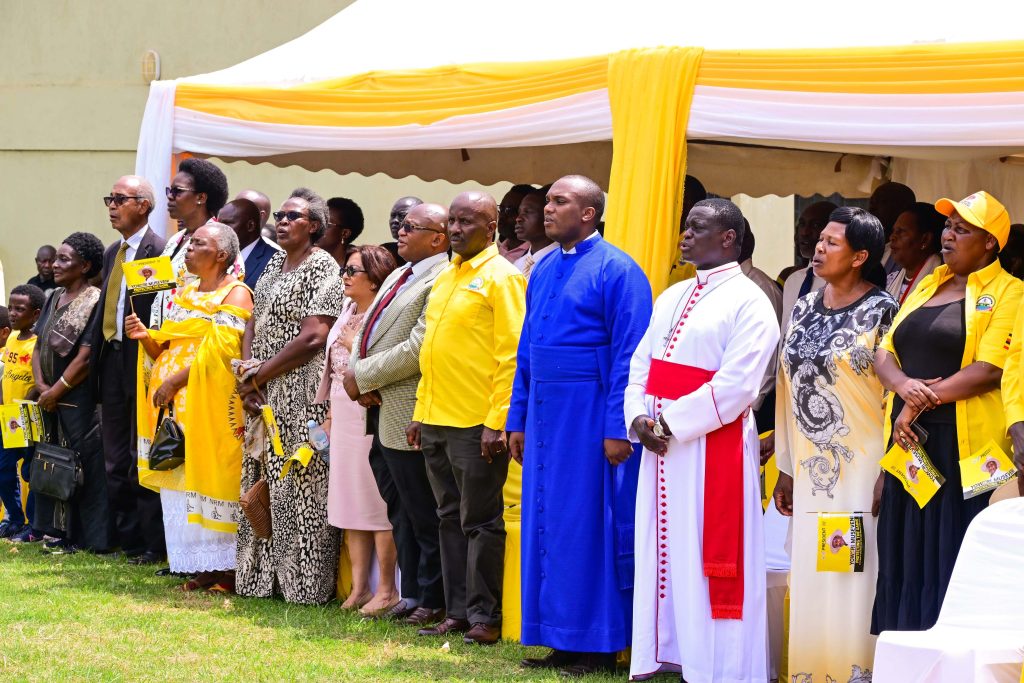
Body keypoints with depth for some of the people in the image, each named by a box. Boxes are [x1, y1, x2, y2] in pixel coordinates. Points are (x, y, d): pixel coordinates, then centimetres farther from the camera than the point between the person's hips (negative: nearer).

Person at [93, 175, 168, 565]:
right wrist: (98, 356, 10)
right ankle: (126, 536, 19)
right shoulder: (112, 253, 15)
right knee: (116, 459, 11)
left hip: (142, 363, -8)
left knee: (143, 458, -4)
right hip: (111, 360, 8)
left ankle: (152, 543, 1)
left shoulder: (159, 251, -12)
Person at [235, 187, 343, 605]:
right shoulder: (274, 266, 16)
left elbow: (313, 336, -17)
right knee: (262, 487, 9)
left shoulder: (322, 268, -8)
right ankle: (264, 577, 14)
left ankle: (305, 583, -4)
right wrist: (246, 371, -2)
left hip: (303, 398, -8)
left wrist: (260, 373, -11)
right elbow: (254, 323, 16)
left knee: (299, 488, -8)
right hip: (265, 398, 8)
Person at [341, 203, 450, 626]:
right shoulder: (398, 277, 16)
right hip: (381, 414, 10)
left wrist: (363, 377, -13)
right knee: (401, 512, 15)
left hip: (410, 416, -10)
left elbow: (417, 349, -23)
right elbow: (366, 332, 19)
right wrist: (358, 378, 0)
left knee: (423, 515, -1)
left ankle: (432, 601, 7)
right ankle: (412, 594, 23)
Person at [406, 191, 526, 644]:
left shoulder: (501, 278, -8)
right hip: (437, 420, 8)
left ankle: (485, 618, 3)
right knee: (451, 519, 11)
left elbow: (512, 354, -13)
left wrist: (497, 423, -18)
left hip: (477, 425, -8)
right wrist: (421, 412, 16)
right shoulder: (446, 278, 16)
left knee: (480, 522, -2)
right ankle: (457, 611, 16)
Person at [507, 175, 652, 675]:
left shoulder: (617, 272, -10)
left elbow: (629, 355, -14)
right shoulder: (544, 271, 14)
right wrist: (518, 419, 16)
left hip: (590, 417, -8)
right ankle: (561, 640, 14)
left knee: (588, 525, -4)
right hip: (546, 414, 8)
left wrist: (618, 428, -18)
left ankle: (599, 646, 3)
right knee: (545, 522, 8)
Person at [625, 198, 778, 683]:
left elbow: (736, 386, -17)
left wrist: (670, 422, -15)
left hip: (713, 449, -7)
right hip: (660, 444, 7)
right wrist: (640, 418, -3)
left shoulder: (748, 303, -8)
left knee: (705, 558, -5)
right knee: (662, 554, 9)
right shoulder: (673, 297, 16)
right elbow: (641, 364, 15)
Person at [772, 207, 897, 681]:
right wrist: (786, 468, 13)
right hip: (812, 472, 6)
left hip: (860, 469, -6)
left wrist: (887, 474, -15)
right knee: (809, 578, 7)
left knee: (854, 579, -3)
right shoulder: (803, 308, 11)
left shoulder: (880, 311, -7)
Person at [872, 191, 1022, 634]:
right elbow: (885, 353, 12)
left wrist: (924, 400, -13)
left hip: (963, 447, -7)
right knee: (907, 559, 6)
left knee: (953, 560, -6)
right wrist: (904, 384, -10)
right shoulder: (927, 286, 18)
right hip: (912, 443, 7)